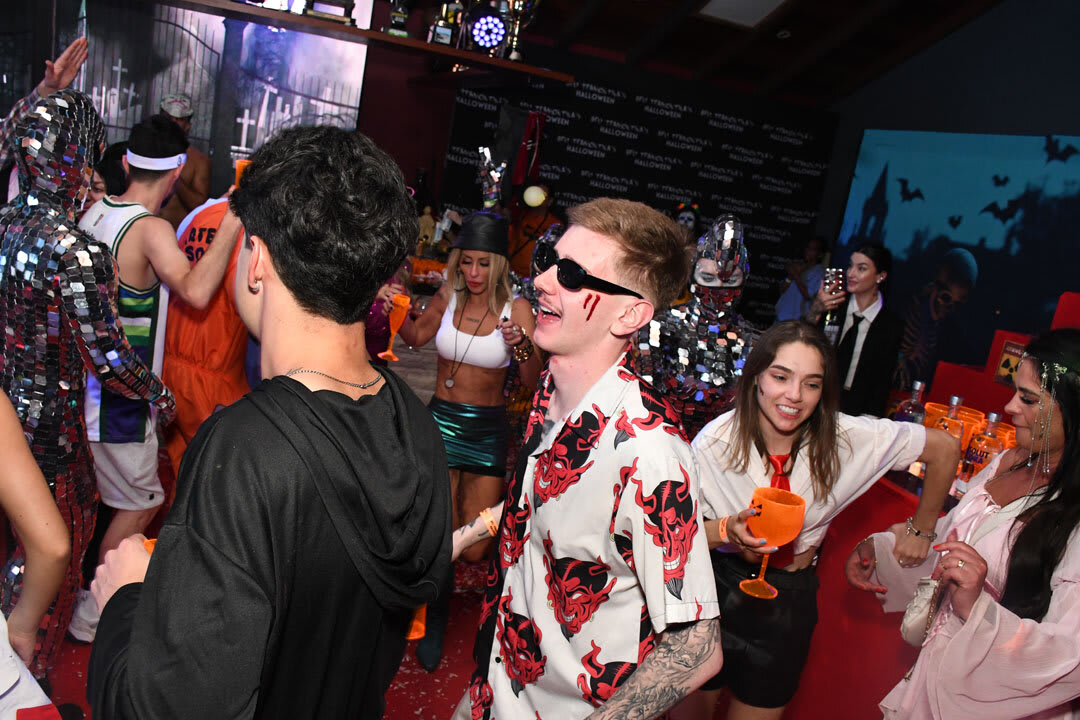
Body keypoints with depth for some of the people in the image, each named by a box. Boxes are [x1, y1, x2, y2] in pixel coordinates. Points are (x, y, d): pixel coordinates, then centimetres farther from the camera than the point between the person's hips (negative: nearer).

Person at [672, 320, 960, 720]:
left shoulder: (848, 439, -17)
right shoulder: (716, 441, -18)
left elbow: (945, 449, -2)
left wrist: (921, 529, 7)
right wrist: (727, 531, -33)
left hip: (790, 601, 1)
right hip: (717, 587, -1)